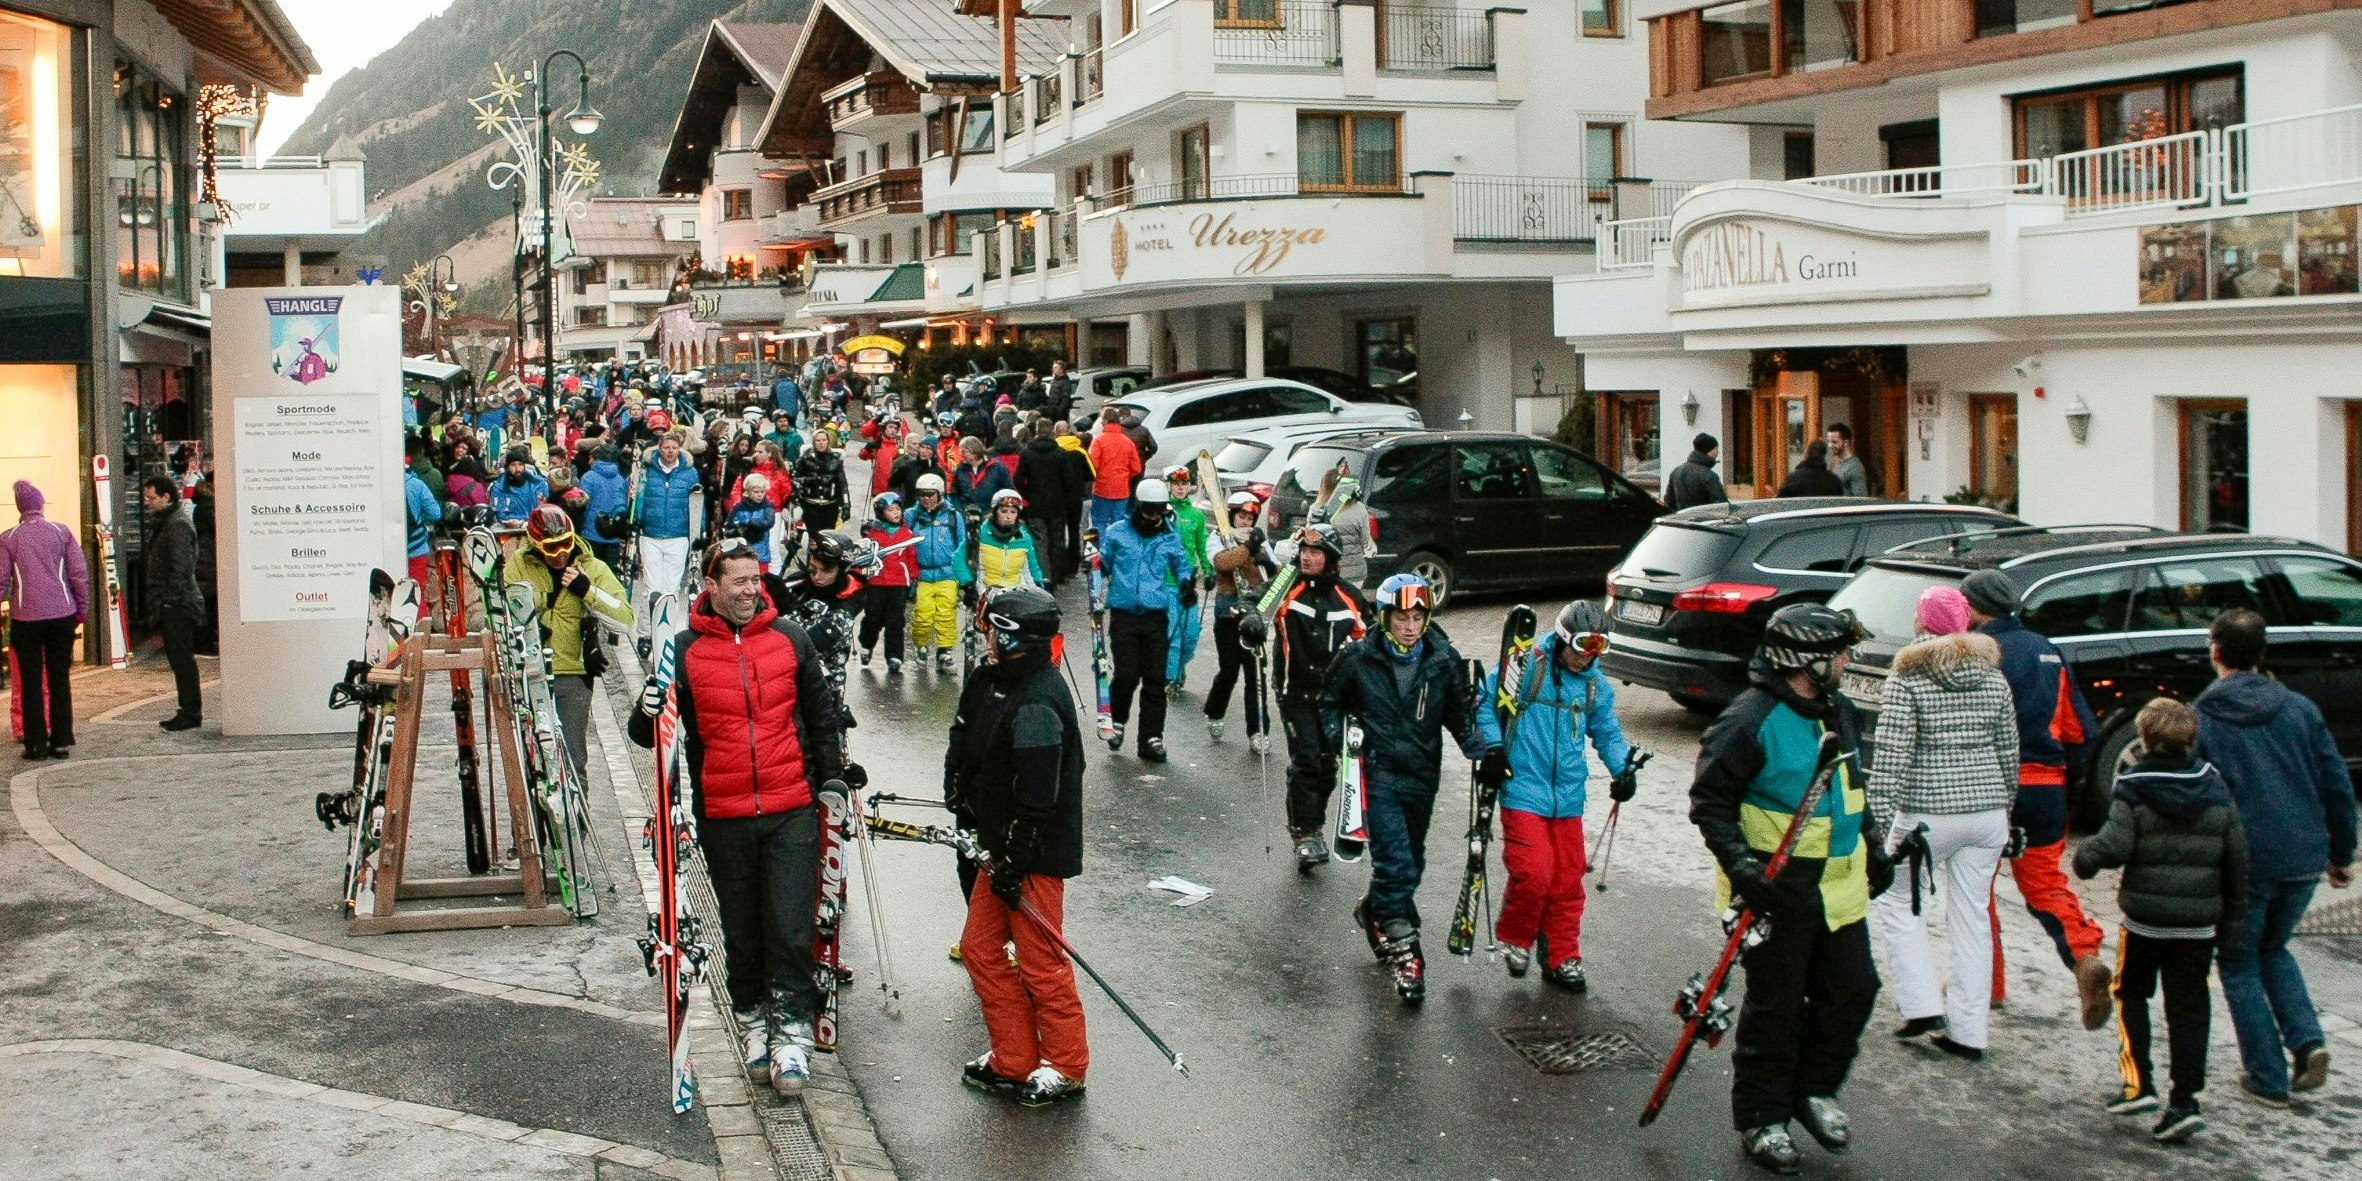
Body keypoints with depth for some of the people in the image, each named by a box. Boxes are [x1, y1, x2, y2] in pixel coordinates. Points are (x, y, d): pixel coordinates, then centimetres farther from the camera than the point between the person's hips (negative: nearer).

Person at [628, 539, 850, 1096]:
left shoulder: (790, 639, 4)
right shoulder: (683, 650, 0)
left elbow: (820, 712, 17)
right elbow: (649, 734, 4)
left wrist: (834, 771, 14)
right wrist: (649, 714, -17)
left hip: (792, 810, 0)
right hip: (722, 818, 0)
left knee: (791, 928, -5)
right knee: (742, 930, 12)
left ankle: (793, 1027, 3)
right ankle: (754, 1018, 28)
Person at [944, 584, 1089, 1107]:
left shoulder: (1037, 705, -24)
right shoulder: (997, 682, 6)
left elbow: (1038, 798, -25)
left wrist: (1013, 862, -20)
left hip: (1036, 853, -10)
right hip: (1004, 845, 10)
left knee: (1041, 963, 1)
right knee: (980, 949, 15)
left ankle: (1065, 1069, 17)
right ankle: (1014, 1062, 24)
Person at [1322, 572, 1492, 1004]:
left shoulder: (1444, 660, -3)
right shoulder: (1359, 657, -8)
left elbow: (1459, 713, 9)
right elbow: (1331, 698, 8)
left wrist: (1480, 750, -5)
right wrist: (1337, 733, -7)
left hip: (1422, 774, 4)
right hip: (1377, 770, -4)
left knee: (1412, 864, 17)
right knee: (1395, 861, -16)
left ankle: (1373, 911, 44)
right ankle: (1404, 951, -10)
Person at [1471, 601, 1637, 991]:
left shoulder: (1596, 685, 9)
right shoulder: (1525, 666, -8)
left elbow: (1607, 732, 19)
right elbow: (1486, 702, -1)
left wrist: (1623, 768, 2)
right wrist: (1494, 749, -11)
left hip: (1568, 797, 5)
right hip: (1523, 790, -5)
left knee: (1567, 882, 9)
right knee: (1533, 874, -13)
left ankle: (1562, 959, 23)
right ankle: (1514, 939, 13)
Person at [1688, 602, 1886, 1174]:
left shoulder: (1841, 713, 8)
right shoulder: (1749, 721, -18)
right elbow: (1709, 800, -15)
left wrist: (1871, 847, 22)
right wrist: (1738, 862, -24)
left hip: (1838, 887, 7)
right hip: (1775, 891, -7)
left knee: (1853, 991, 10)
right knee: (1774, 1007, 2)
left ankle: (1813, 1091, 31)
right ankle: (1761, 1119, 17)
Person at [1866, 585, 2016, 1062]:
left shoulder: (1907, 678, -9)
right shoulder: (1993, 677, 7)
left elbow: (1891, 755, -15)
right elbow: (2008, 751, 12)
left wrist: (1882, 820, -13)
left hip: (1929, 812, -5)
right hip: (1987, 810, 5)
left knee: (1898, 899, 14)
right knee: (1973, 916, 10)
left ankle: (1922, 1005, 4)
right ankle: (1967, 1030, 13)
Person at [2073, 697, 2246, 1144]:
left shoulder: (2133, 789, -11)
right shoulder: (2216, 789, 3)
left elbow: (2115, 845, -22)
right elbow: (2236, 856, 7)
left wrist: (2084, 859, -1)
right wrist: (2231, 910, 18)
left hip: (2145, 914, -3)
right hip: (2199, 921, 3)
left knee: (2131, 993, 16)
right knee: (2188, 1008, 7)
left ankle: (2138, 1083, 6)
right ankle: (2184, 1102, 2)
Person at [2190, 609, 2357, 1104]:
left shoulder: (2198, 718, -5)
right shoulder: (2299, 709, 5)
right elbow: (2338, 786, 6)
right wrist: (2341, 854, 16)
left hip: (2243, 862, -4)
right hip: (2304, 858, 4)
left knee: (2239, 965, 13)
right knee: (2273, 949, 26)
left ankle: (2268, 1078, 10)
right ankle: (2307, 1040, 6)